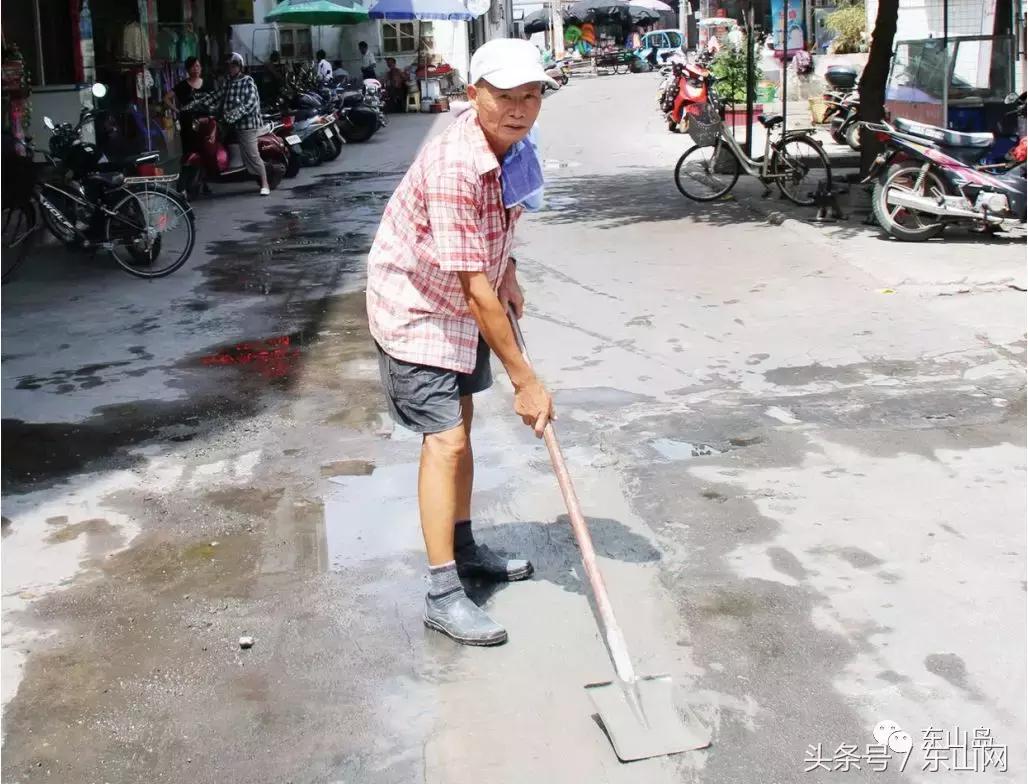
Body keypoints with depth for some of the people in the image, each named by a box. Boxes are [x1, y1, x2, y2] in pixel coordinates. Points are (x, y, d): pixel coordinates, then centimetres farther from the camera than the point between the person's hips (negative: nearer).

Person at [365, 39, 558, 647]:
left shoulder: (512, 143, -6)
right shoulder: (453, 167, -34)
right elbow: (475, 289, -33)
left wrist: (507, 271, 2)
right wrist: (525, 380, -30)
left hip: (462, 305, 9)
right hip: (416, 310, -9)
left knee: (460, 423, 17)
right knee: (445, 440, -12)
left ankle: (464, 548, 34)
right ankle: (443, 595, -5)